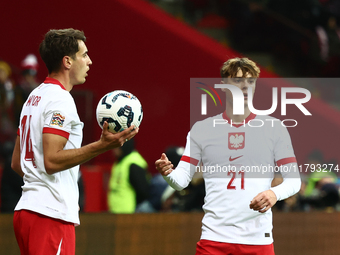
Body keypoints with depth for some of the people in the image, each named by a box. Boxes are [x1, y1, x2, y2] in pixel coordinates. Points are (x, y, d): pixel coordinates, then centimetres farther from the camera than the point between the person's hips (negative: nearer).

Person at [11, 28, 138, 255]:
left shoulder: (34, 97, 18)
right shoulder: (60, 100, -12)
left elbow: (17, 163, 21)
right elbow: (52, 161, -21)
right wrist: (102, 146, -25)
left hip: (27, 210, 10)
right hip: (51, 214, -10)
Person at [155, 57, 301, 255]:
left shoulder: (274, 129, 7)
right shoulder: (201, 129, 9)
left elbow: (293, 180, 5)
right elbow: (181, 180, 6)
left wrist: (275, 193, -16)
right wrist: (168, 173, -17)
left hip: (258, 238, 0)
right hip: (214, 237, 0)